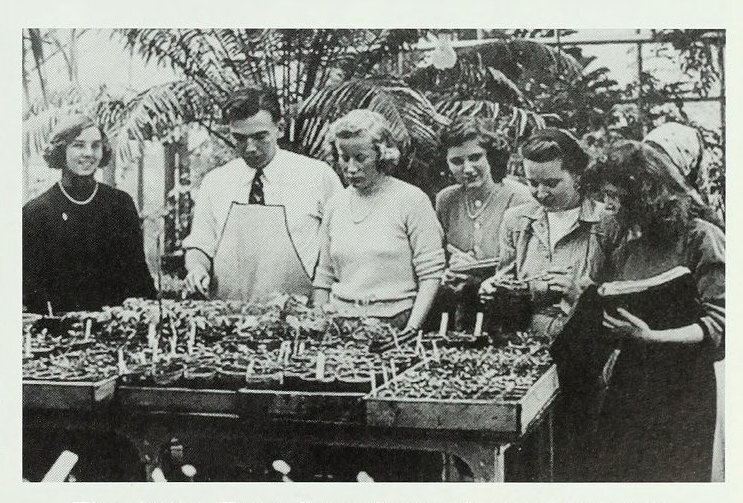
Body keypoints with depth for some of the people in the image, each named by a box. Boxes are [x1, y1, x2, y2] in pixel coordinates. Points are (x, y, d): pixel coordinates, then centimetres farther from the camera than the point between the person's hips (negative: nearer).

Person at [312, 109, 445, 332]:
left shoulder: (411, 200, -2)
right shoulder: (335, 206, 13)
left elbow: (431, 274, -6)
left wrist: (411, 330, -14)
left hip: (394, 321, -3)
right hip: (339, 325, 4)